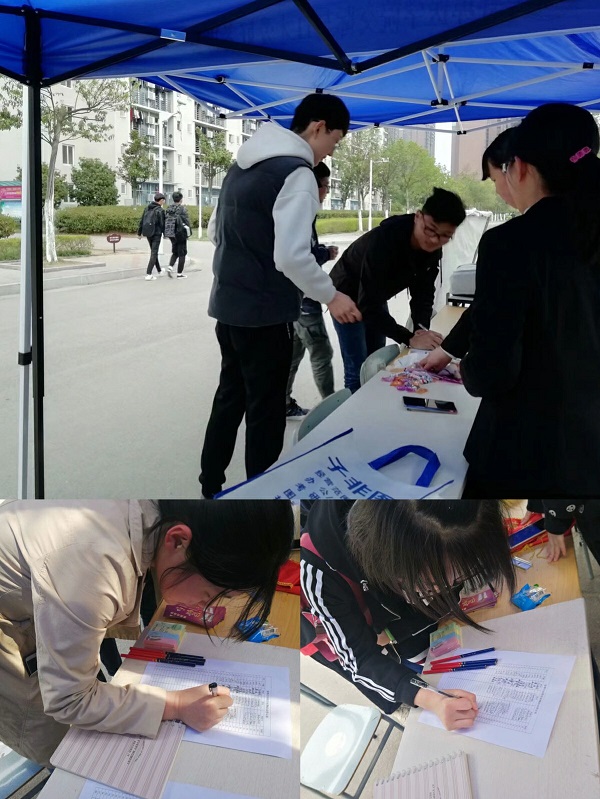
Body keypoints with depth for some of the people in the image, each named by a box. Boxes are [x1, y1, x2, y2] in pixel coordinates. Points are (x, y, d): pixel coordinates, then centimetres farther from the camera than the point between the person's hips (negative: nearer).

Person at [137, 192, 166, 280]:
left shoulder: (147, 208, 7)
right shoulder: (159, 210, -14)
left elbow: (141, 221, 9)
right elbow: (162, 223, -14)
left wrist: (139, 232, 15)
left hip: (148, 233, 7)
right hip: (156, 234, -7)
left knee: (154, 253, 19)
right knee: (154, 254, -3)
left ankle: (159, 271, 33)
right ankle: (148, 274, -10)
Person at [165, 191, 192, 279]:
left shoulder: (168, 209, 4)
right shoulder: (182, 209, -14)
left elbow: (165, 221, 8)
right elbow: (187, 221, -12)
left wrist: (166, 232, 15)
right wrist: (189, 231, 0)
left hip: (171, 234, 6)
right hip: (181, 234, -6)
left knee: (175, 252, 20)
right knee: (182, 253, 5)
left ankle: (170, 267, 0)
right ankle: (179, 273, 7)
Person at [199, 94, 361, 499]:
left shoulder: (242, 165, 11)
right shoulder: (297, 173, -16)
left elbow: (216, 231, 20)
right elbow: (292, 256, -24)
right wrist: (331, 295, -12)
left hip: (227, 305, 9)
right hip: (265, 314, -9)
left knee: (230, 396, 19)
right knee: (266, 410, 4)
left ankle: (211, 487, 29)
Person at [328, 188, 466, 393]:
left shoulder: (432, 249, -15)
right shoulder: (384, 240, -38)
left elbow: (423, 291, -8)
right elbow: (368, 304, -40)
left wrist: (422, 329, -26)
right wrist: (409, 339, -43)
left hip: (375, 299, 7)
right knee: (358, 372, -8)